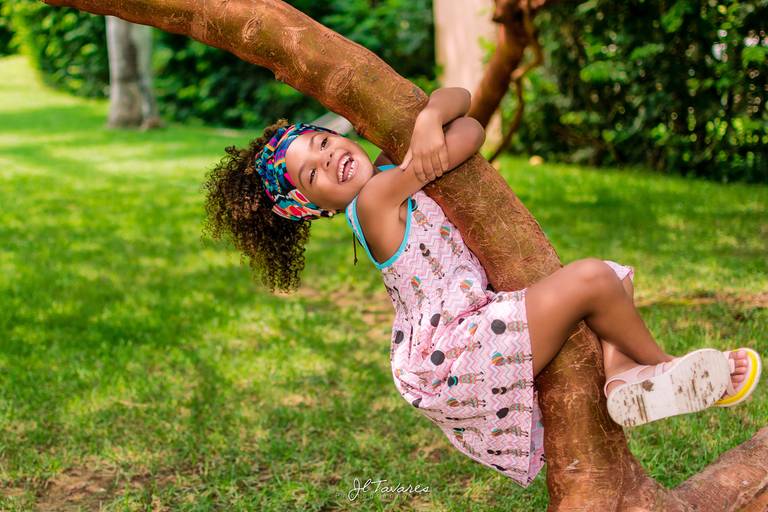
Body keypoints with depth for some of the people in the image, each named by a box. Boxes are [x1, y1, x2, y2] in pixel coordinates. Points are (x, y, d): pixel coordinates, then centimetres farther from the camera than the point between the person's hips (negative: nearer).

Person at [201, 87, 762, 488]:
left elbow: (459, 98, 1)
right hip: (446, 358, -10)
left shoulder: (393, 167, 11)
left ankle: (619, 372, -5)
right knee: (589, 278, -22)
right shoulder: (375, 195, -15)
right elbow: (471, 133, -18)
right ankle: (662, 365, 3)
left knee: (616, 275, 18)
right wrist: (451, 126, -1)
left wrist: (429, 116, -15)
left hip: (473, 328, 10)